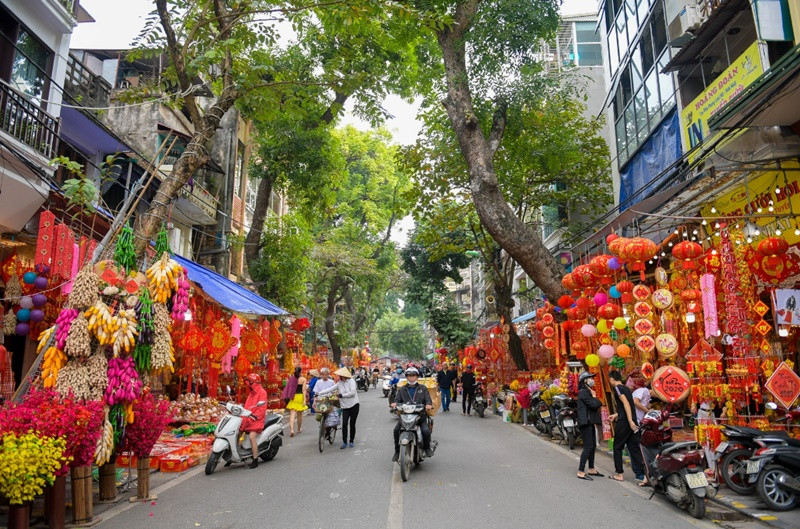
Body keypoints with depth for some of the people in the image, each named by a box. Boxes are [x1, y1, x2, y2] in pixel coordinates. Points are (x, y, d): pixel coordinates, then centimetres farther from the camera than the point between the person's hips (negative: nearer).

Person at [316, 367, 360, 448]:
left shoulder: (351, 381, -6)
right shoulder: (339, 383, 6)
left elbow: (353, 392, -15)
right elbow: (330, 389, 4)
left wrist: (342, 395, -13)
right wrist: (318, 393, -1)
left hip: (354, 405, -3)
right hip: (345, 406, 3)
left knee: (352, 423, 2)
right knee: (344, 424, -8)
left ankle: (352, 441, 17)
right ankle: (345, 442, 2)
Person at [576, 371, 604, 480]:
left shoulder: (588, 392, 20)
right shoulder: (583, 392, -14)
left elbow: (598, 404, 19)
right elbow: (595, 404, -19)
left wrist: (594, 398, 0)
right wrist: (594, 397, -3)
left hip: (590, 422, 11)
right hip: (585, 422, -11)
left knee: (593, 446, 15)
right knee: (588, 447, -11)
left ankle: (591, 469, 26)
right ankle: (581, 472, -9)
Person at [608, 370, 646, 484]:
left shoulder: (618, 388, -8)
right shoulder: (627, 388, 18)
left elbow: (626, 404, -20)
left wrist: (630, 421, -24)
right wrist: (616, 415, 36)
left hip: (624, 422, -7)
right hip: (633, 421, 7)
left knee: (618, 448, 6)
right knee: (634, 449, 6)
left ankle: (619, 474, 12)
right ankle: (643, 475, -2)